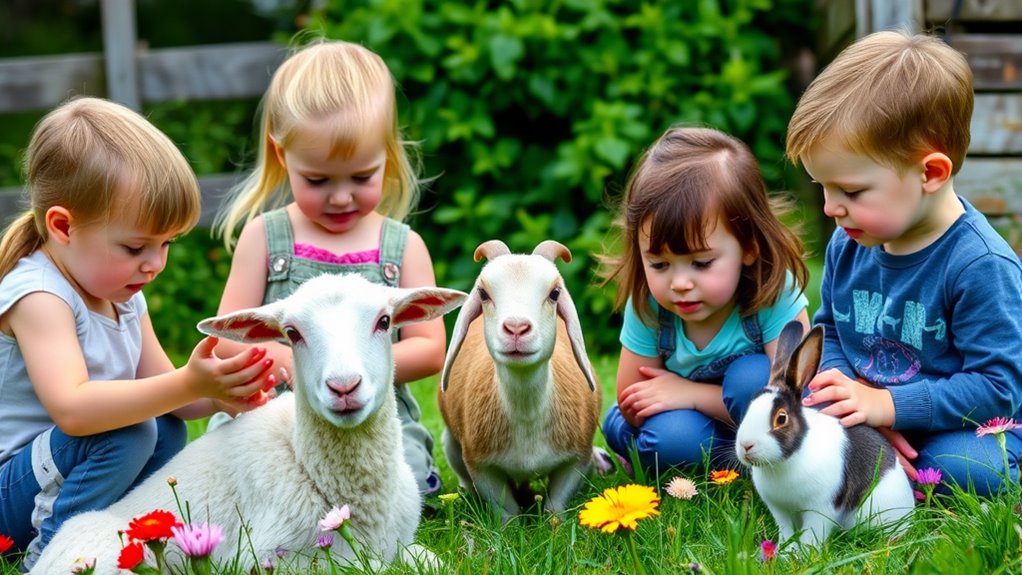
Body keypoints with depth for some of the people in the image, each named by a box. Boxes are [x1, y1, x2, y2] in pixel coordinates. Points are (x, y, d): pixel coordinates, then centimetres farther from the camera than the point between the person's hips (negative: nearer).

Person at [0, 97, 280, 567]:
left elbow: (159, 390, 7)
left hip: (51, 476, 9)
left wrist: (218, 393, -16)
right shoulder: (38, 297, -23)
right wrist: (188, 385, -42)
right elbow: (72, 409, -38)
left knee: (168, 430, 9)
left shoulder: (123, 295, 6)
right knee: (131, 433, -25)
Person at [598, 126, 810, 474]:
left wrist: (692, 394, -26)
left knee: (752, 377, -32)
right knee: (671, 437, -32)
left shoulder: (775, 295, -26)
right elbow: (632, 407, -8)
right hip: (690, 427, 1)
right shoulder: (647, 308, -19)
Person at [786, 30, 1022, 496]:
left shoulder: (980, 265, -22)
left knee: (968, 467, -39)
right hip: (872, 416, 6)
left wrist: (885, 404, -29)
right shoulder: (847, 245, 0)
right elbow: (828, 333, 12)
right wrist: (859, 402, -12)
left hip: (961, 428, -6)